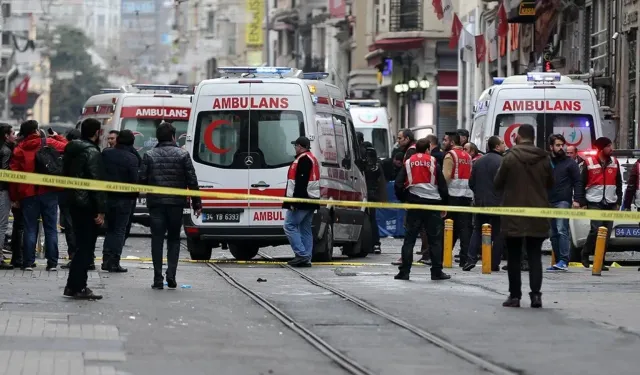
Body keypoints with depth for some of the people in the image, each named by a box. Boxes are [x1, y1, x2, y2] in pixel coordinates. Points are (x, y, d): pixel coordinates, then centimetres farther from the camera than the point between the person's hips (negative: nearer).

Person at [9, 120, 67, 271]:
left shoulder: (19, 149, 3)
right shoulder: (49, 143, 0)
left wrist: (15, 197, 4)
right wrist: (57, 137, 25)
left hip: (28, 193, 1)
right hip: (48, 192, -1)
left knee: (30, 229, 6)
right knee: (51, 228, 5)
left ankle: (28, 262, 2)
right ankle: (52, 263, 2)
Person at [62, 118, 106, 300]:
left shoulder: (71, 149, 12)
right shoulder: (92, 152, -15)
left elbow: (66, 174, 18)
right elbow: (97, 181, -19)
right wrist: (101, 209, -19)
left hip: (74, 201, 9)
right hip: (87, 204, -9)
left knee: (82, 245, 15)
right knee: (86, 246, -4)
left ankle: (73, 285, 16)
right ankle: (78, 287, -4)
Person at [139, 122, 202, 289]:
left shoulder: (149, 156, 0)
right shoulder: (182, 155, -1)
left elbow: (142, 180, -3)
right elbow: (192, 181, -3)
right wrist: (196, 203, 3)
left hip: (156, 203, 0)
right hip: (176, 203, 0)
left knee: (157, 239, 3)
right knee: (174, 239, 12)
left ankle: (158, 279, -2)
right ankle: (171, 276, -1)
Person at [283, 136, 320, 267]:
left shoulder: (303, 159, -13)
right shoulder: (312, 158, 19)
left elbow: (300, 182, -21)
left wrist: (295, 201, -24)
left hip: (301, 200, -10)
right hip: (311, 200, 10)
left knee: (290, 225, -7)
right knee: (305, 228, 10)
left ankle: (302, 255, -14)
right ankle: (306, 259, 7)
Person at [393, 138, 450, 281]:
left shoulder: (408, 163, 6)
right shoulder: (433, 162, 1)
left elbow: (398, 185, 2)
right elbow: (442, 185, 0)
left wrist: (403, 200, 17)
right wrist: (444, 205, 9)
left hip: (414, 205, 1)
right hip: (432, 204, -1)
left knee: (409, 238, 5)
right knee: (435, 239, 5)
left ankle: (404, 272, 1)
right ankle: (437, 272, 4)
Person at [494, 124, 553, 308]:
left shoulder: (510, 158, -11)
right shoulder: (544, 159, -1)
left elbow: (498, 183, -2)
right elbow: (550, 184, 12)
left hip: (514, 216, -3)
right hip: (537, 216, 3)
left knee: (514, 257, 5)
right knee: (535, 256, 7)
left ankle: (515, 295, 5)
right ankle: (535, 294, -3)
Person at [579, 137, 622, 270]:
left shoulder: (614, 162, 9)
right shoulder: (589, 162, -3)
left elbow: (618, 184, 14)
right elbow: (581, 183, 1)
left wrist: (618, 202, 8)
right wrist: (582, 203, -2)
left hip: (610, 203, 4)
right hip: (594, 202, -4)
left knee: (607, 233, 1)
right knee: (596, 230, -15)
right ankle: (585, 254, 6)